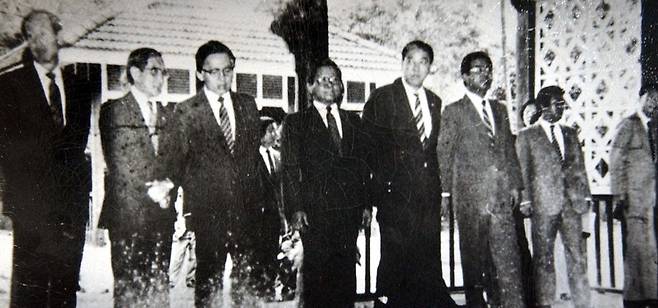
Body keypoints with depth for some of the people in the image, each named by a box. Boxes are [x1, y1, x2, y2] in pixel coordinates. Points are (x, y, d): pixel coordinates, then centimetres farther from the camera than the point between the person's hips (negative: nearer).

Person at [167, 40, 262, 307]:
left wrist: (253, 193, 11)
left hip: (246, 205, 3)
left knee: (247, 273, 7)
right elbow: (179, 161, 2)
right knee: (209, 274, 4)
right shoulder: (186, 111, -2)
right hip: (208, 208, -3)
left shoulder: (247, 105, 10)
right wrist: (192, 199, 2)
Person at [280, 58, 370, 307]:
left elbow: (362, 165, 16)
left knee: (347, 272, 6)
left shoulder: (353, 121, 17)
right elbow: (290, 169, -1)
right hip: (315, 210, -3)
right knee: (316, 273, 0)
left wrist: (365, 203, 8)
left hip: (350, 209, 4)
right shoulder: (296, 123, 5)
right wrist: (296, 208, -10)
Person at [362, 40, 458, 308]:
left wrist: (435, 185, 11)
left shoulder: (435, 102, 15)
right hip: (396, 195, -5)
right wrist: (381, 183, -7)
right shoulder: (382, 98, -3)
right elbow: (368, 146, -4)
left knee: (428, 263, 7)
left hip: (429, 195, 5)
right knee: (394, 262, 0)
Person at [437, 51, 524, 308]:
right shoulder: (454, 111, 4)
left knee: (508, 258, 0)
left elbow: (509, 150, 19)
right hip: (470, 196, -4)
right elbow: (444, 153, 2)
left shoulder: (500, 109, 18)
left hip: (501, 195, 4)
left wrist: (515, 184, 10)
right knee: (473, 258, 2)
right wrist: (446, 191, -4)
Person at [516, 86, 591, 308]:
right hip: (544, 205, -3)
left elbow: (579, 168, 16)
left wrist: (584, 196, 8)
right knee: (544, 258, 2)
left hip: (571, 203, 4)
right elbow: (523, 171, 1)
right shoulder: (527, 136, 3)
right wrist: (526, 201, -6)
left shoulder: (570, 134, 16)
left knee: (577, 255, 3)